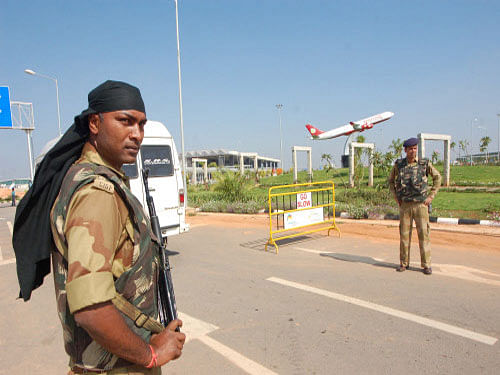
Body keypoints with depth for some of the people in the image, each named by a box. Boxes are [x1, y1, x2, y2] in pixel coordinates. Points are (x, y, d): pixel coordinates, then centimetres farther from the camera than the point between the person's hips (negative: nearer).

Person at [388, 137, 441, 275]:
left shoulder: (424, 163, -1)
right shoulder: (398, 164, 2)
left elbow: (437, 177, 9)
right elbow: (391, 181, 15)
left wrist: (431, 196, 1)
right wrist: (396, 198, 7)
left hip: (421, 204, -1)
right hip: (405, 205, 1)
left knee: (423, 233, 0)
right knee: (404, 234, 5)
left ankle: (426, 264, 10)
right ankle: (404, 263, 16)